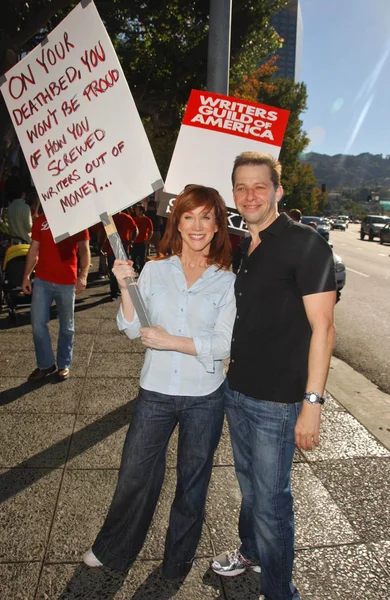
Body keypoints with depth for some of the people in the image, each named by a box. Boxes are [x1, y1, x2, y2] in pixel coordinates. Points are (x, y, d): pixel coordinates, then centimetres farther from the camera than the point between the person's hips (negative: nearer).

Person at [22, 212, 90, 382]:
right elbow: (33, 250, 11)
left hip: (67, 282, -2)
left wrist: (83, 275, -24)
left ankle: (63, 365, 23)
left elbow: (84, 249, -10)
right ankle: (45, 364, 17)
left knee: (66, 326, 8)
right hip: (42, 280, 3)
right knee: (38, 323, 2)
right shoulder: (40, 220, 7)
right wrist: (26, 276, 4)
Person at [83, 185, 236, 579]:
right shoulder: (154, 270, -3)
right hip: (156, 391, 1)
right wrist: (125, 287, -19)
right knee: (135, 476, 15)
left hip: (205, 398, -1)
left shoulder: (227, 281, -7)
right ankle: (112, 550, 44)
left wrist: (170, 341, -18)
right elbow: (133, 330, -5)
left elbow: (224, 344, -12)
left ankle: (178, 561, 44)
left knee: (192, 481, 18)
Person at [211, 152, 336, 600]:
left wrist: (312, 403, -20)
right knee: (248, 482, 24)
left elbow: (322, 328, -17)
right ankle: (251, 552, 48)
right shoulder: (240, 247, 8)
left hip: (276, 402, -7)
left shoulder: (305, 245, -15)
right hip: (235, 391, 7)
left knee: (271, 500, 6)